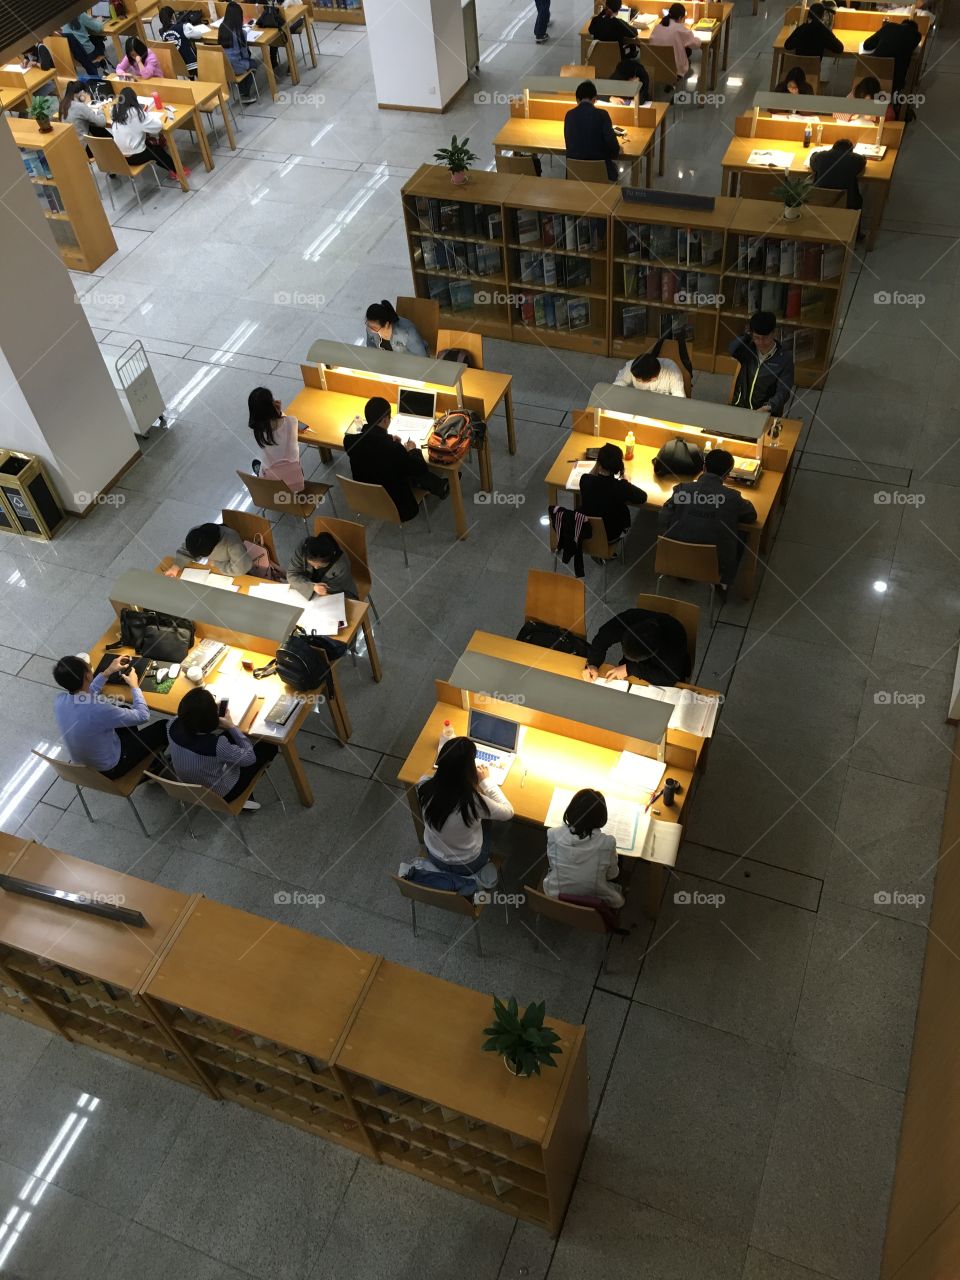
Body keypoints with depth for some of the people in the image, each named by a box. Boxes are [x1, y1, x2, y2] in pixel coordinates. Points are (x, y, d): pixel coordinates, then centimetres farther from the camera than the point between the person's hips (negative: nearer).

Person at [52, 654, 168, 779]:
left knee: (125, 710, 24)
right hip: (109, 768, -7)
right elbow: (143, 716, -23)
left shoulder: (60, 700, -17)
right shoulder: (98, 710, -39)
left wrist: (108, 672, 8)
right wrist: (134, 686, -8)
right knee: (163, 726, 5)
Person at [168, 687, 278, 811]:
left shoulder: (176, 727, -24)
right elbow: (250, 757, -22)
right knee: (269, 745, 6)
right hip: (219, 794, -5)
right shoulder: (215, 745, -40)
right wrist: (231, 726, -16)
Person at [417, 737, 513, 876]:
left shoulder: (424, 786, -27)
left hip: (435, 858, 3)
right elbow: (508, 812, -18)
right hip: (467, 865, -3)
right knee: (485, 821, 25)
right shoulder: (473, 801, -39)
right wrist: (485, 780, -9)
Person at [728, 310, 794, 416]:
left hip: (768, 413, -2)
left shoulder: (784, 357, -9)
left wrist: (767, 408, -31)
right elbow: (732, 350, -22)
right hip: (740, 407, 2)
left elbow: (783, 392, -14)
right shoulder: (748, 348, 1)